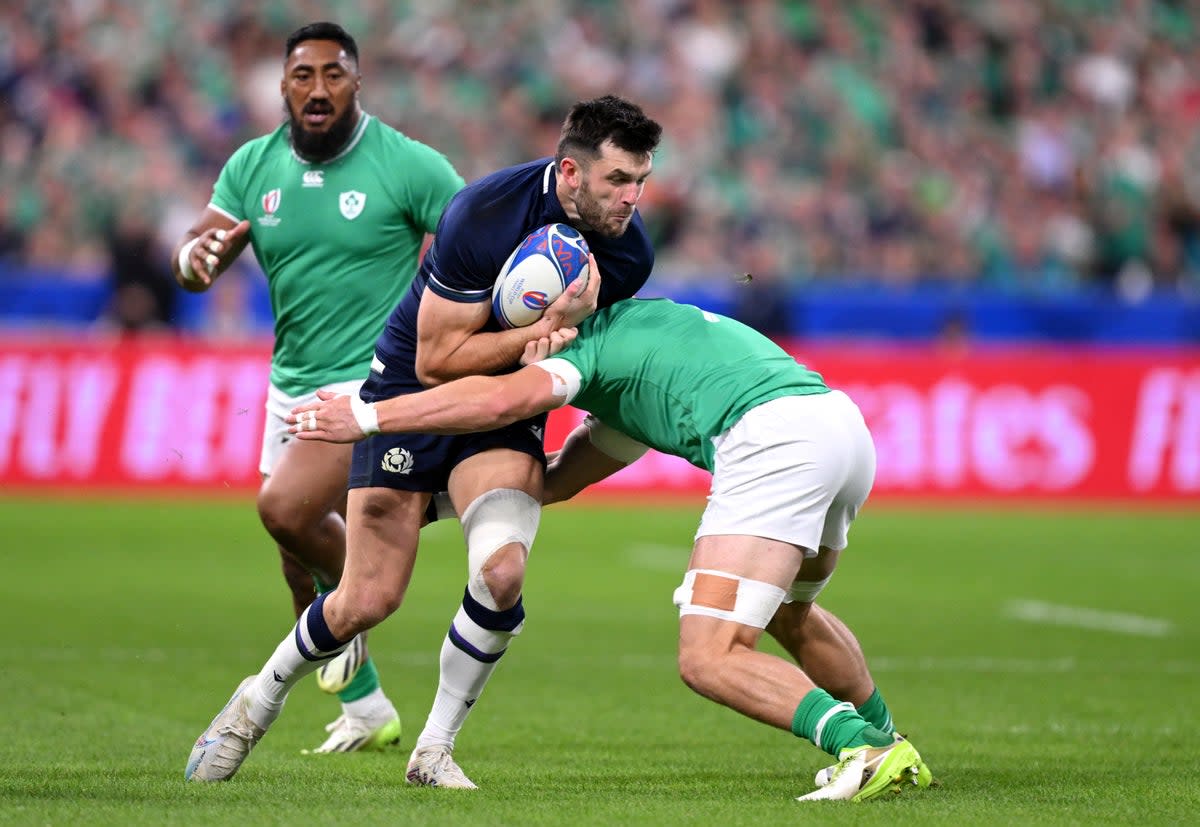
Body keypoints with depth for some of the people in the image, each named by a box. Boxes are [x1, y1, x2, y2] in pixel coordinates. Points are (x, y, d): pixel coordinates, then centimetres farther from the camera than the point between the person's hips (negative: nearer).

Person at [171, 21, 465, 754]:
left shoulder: (409, 166, -12)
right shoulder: (254, 166, 2)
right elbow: (191, 263, -2)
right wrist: (197, 257, -26)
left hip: (378, 381, -6)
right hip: (293, 384, 6)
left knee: (286, 507, -25)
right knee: (302, 560, 11)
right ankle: (368, 712, 30)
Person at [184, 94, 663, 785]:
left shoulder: (629, 249, -14)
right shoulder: (483, 216, -30)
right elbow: (436, 361, -24)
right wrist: (547, 328, -30)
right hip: (412, 388, -3)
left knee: (502, 572, -24)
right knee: (368, 601, -5)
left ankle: (435, 749, -3)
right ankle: (259, 702, 26)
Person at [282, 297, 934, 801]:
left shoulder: (590, 339, 11)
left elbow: (504, 400, -11)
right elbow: (555, 480, 37)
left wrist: (366, 417, -6)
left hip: (773, 439, -9)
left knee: (709, 661, -10)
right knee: (790, 614, 34)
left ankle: (866, 749, -24)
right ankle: (890, 748, 42)